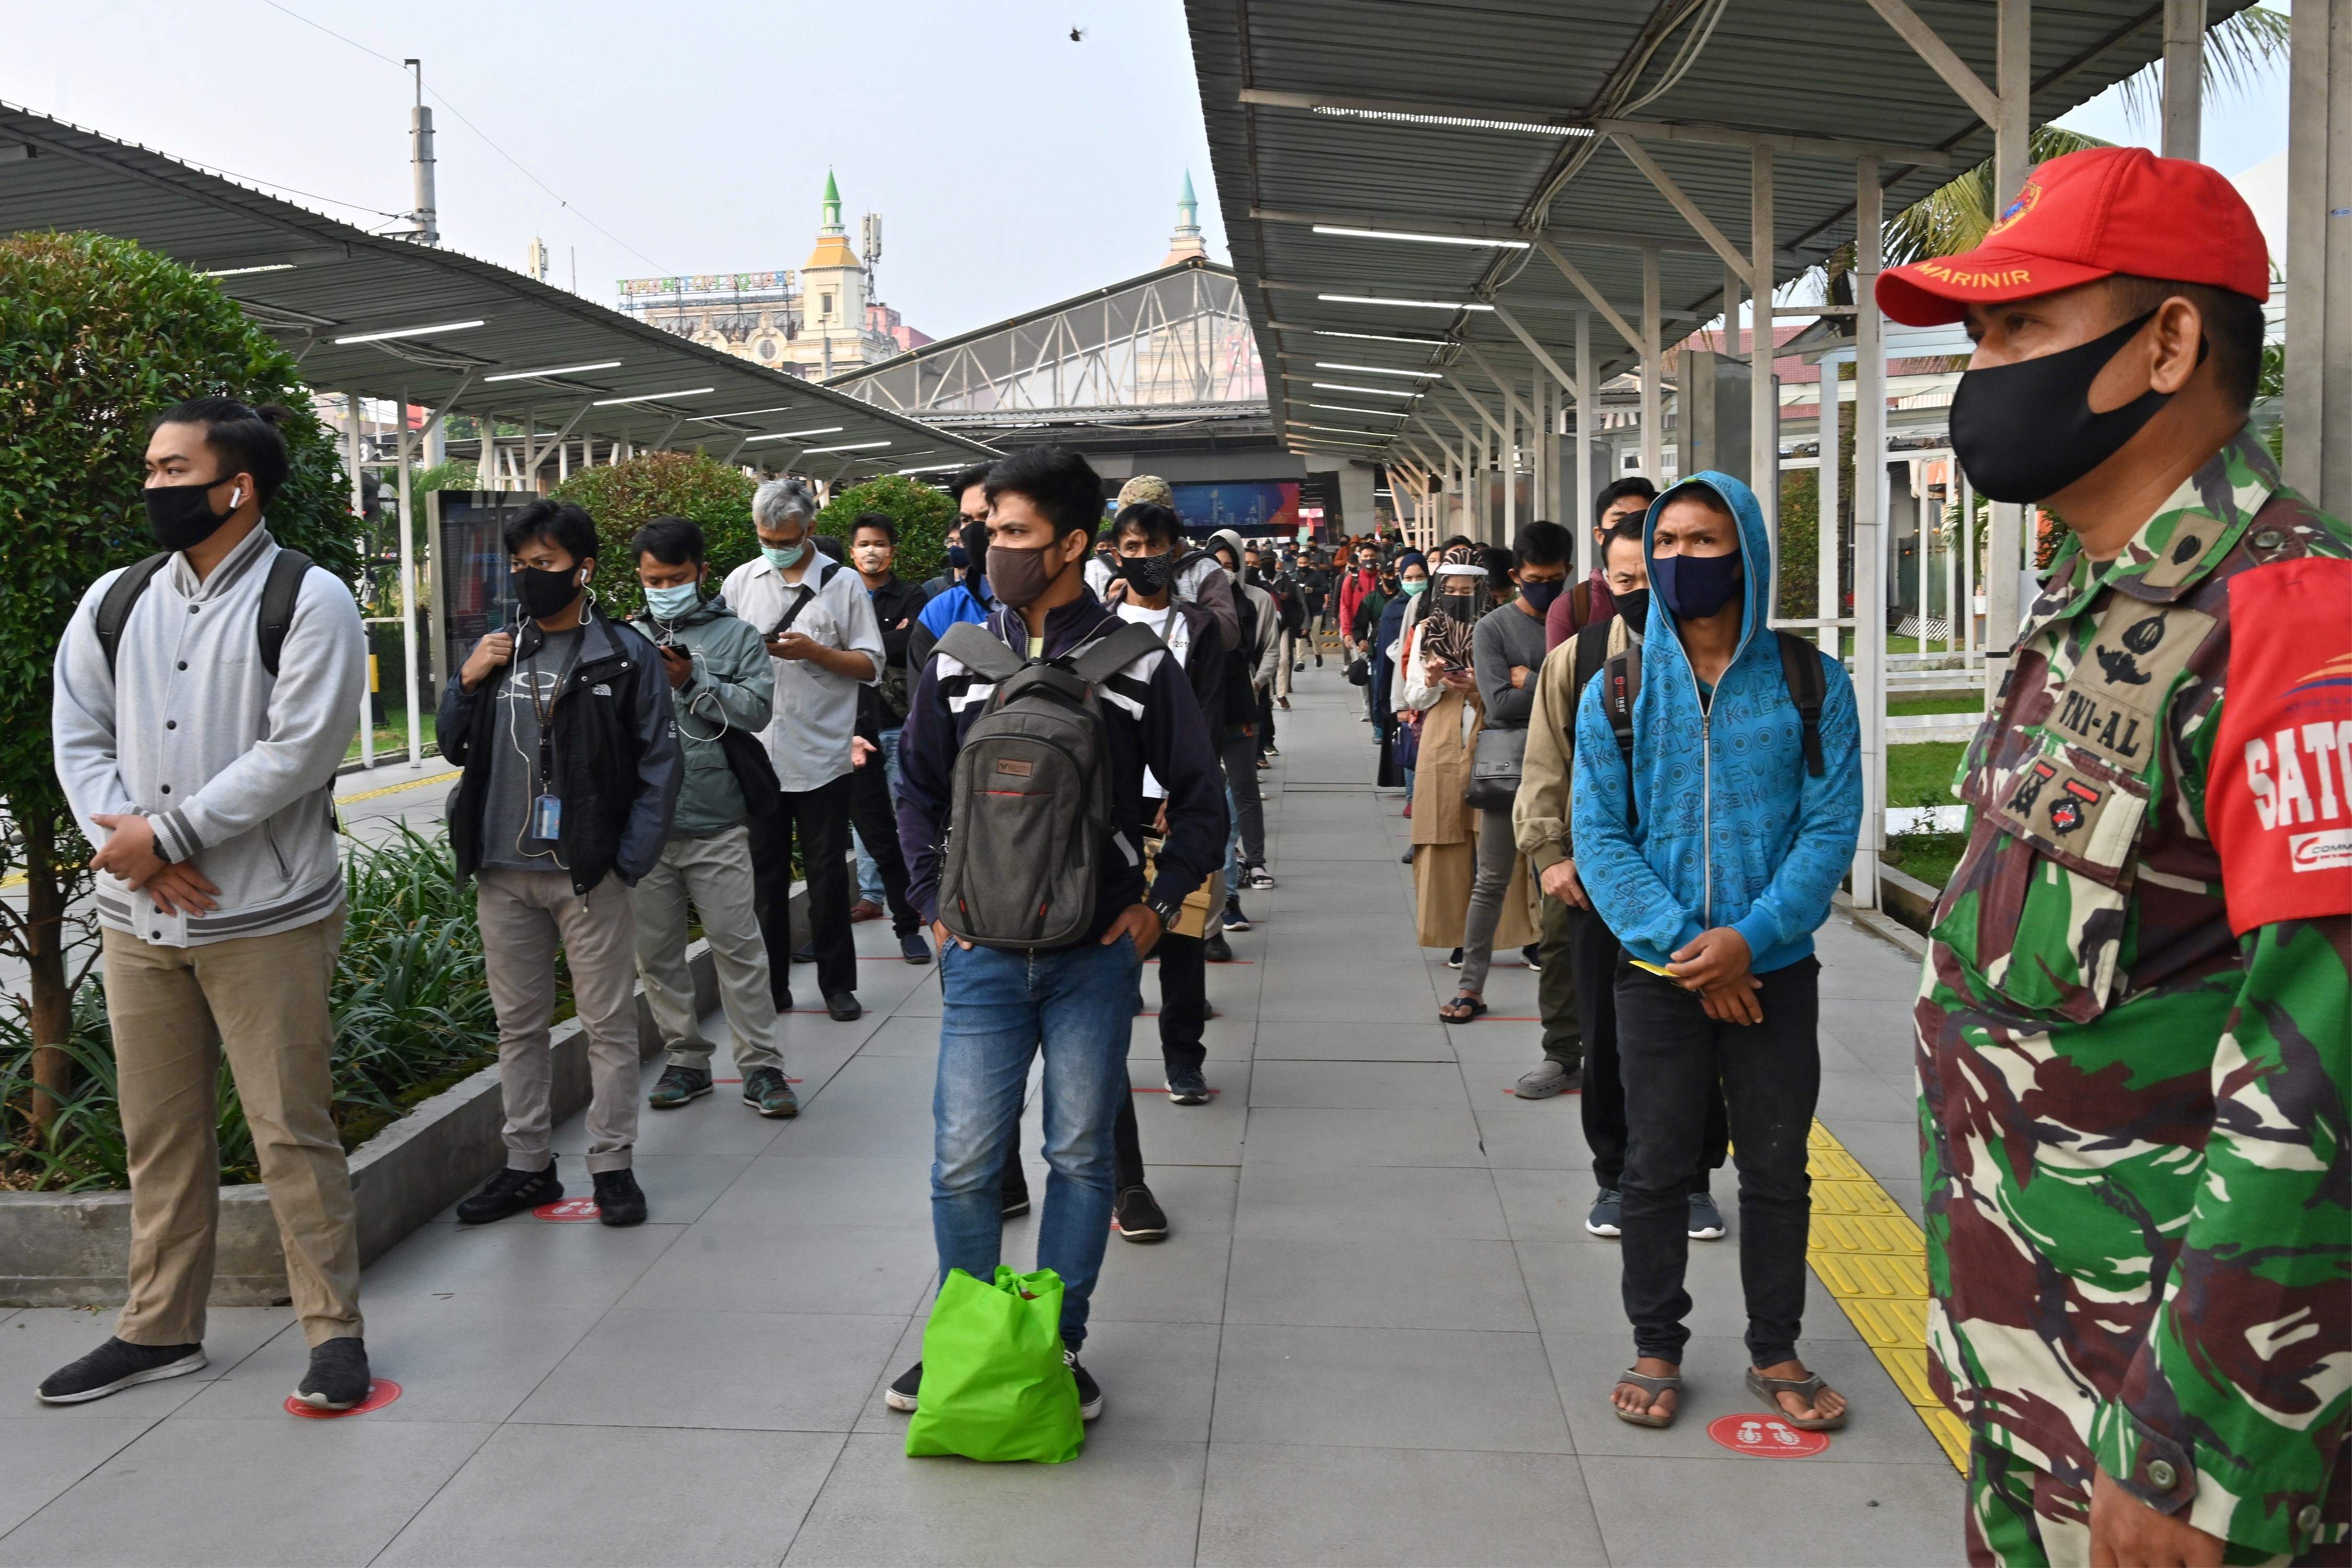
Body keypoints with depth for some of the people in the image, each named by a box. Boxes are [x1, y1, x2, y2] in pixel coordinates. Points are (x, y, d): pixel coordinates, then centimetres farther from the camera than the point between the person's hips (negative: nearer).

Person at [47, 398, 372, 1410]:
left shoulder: (308, 601, -7)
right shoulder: (112, 602, 10)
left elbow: (294, 753, -15)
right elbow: (78, 736, 8)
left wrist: (165, 836, -15)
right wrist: (127, 842, -9)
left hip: (266, 918, -5)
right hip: (136, 917, 6)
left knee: (291, 1128, 0)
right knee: (158, 1132, 14)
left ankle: (334, 1329, 12)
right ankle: (159, 1330, 26)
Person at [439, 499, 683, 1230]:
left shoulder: (626, 655, -4)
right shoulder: (496, 651, 11)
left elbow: (660, 765, -5)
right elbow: (455, 749, 16)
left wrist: (630, 862, -12)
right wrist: (466, 683, -2)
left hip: (588, 873, -5)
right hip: (503, 874, 5)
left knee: (608, 1026, 3)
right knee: (518, 1025, 13)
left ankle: (613, 1165, 13)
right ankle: (528, 1164, 24)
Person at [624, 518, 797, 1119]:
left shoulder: (735, 635, 4)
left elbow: (756, 708, -7)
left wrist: (693, 681, -15)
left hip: (715, 827, -3)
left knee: (738, 947, 1)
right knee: (656, 953, 11)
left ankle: (761, 1065, 10)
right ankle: (686, 1060, 25)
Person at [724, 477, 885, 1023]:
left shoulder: (844, 584, 0)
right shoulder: (740, 581, 9)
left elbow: (870, 666, -1)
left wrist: (814, 652, -15)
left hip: (821, 757, -2)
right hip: (756, 755, 3)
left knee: (827, 875, 6)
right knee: (764, 875, 10)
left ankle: (838, 983, 18)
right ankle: (770, 986, 20)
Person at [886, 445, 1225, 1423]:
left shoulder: (1136, 663, -1)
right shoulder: (958, 661, 5)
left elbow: (1199, 797, 6)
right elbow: (918, 791, 13)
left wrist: (1161, 904, -1)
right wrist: (937, 905, 5)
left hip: (1096, 956, -1)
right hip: (985, 954, 2)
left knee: (1081, 1157, 8)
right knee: (963, 1160, 3)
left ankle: (1060, 1346, 23)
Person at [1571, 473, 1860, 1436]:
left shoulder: (1811, 685, -2)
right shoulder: (1617, 692, 0)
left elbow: (1831, 827, -6)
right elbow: (1599, 835, -4)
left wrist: (1749, 939, -18)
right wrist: (1680, 946, -15)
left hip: (1775, 969, 0)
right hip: (1658, 974, 0)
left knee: (1777, 1169, 11)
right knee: (1657, 1170, 9)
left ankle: (1775, 1354, 27)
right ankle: (1656, 1348, 25)